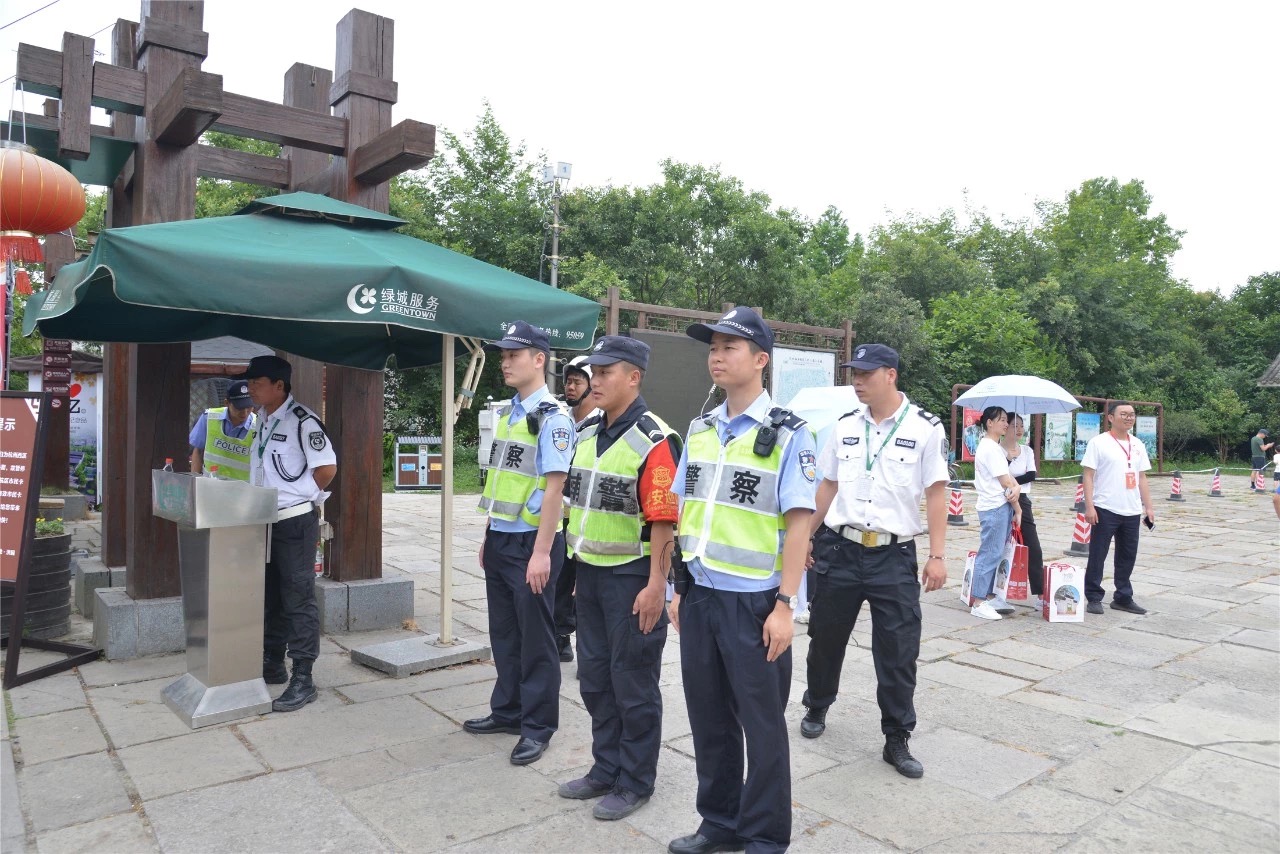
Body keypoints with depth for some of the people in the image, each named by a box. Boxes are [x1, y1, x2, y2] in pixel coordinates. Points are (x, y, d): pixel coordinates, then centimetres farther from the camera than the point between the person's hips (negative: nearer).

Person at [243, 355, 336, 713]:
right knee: (270, 598, 18)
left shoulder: (302, 420, -16)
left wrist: (299, 496, -6)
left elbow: (326, 467, -16)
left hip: (295, 522, -9)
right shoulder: (262, 419, 10)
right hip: (265, 521, 9)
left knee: (298, 600, -2)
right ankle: (272, 665, 32)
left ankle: (303, 679, 5)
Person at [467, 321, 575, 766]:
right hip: (499, 541, 8)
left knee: (535, 638, 6)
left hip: (530, 543, -8)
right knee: (503, 633, 19)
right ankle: (507, 710, 36)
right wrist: (489, 536, 17)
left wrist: (542, 552, -21)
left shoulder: (552, 417, -14)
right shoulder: (505, 414, 11)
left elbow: (554, 487, -19)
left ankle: (538, 726, 21)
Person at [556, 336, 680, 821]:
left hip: (631, 576, -8)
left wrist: (656, 585, -21)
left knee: (633, 682, 6)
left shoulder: (653, 441, -16)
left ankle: (635, 782, 23)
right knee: (594, 677, 17)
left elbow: (663, 521, -19)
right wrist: (577, 563, 16)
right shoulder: (587, 433, 9)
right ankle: (606, 769, 34)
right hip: (589, 573, 8)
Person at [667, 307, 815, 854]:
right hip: (699, 597, 6)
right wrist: (677, 588, 11)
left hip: (752, 602, -5)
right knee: (709, 717, 17)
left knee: (762, 723, 10)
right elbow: (684, 512, 12)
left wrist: (784, 605, -15)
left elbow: (798, 523, -12)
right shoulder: (699, 430, 8)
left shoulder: (788, 435, -9)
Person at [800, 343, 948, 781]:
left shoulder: (925, 428, -5)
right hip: (839, 549, 3)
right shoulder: (845, 427, 6)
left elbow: (936, 493, -5)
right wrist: (806, 537, 12)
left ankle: (897, 740, 20)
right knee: (825, 637, 15)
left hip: (894, 554, -3)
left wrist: (937, 555, -9)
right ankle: (816, 708, 38)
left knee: (899, 651, 4)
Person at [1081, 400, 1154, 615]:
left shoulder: (1137, 445, 12)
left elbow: (1142, 478, 16)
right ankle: (1094, 598, 11)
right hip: (1106, 510, -6)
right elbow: (1088, 475, -9)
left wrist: (1148, 507, 12)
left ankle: (1123, 597, 24)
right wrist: (1089, 506, -16)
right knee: (1097, 556, 1)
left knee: (1127, 556, 12)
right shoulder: (1098, 442, -6)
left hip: (1132, 511, 6)